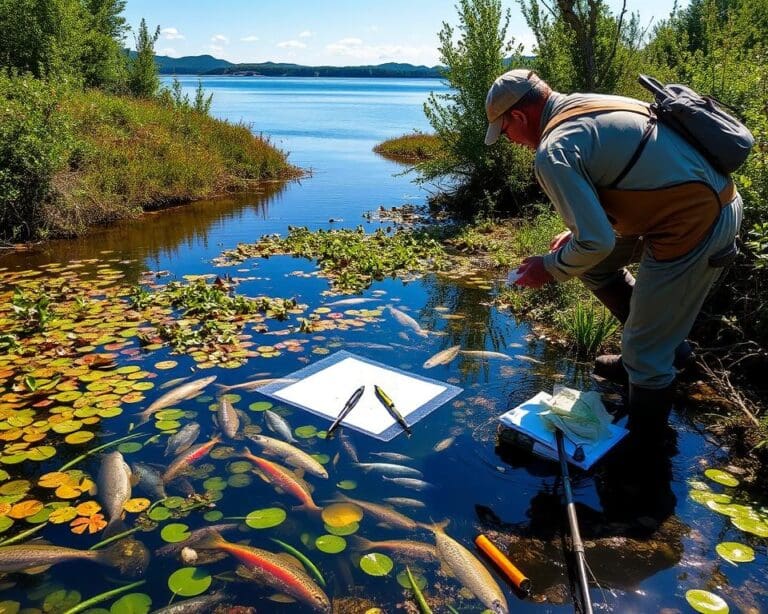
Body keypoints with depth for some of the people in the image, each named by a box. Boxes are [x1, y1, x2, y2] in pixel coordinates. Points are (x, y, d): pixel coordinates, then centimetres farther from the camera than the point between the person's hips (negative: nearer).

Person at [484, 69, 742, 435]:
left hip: (695, 226, -10)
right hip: (706, 196, 10)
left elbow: (596, 243, -21)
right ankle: (663, 337, 34)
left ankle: (644, 440, 27)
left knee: (646, 351, 5)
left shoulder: (553, 151, -18)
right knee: (593, 263, 22)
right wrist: (576, 233, 18)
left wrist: (549, 268, -2)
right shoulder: (589, 105, 11)